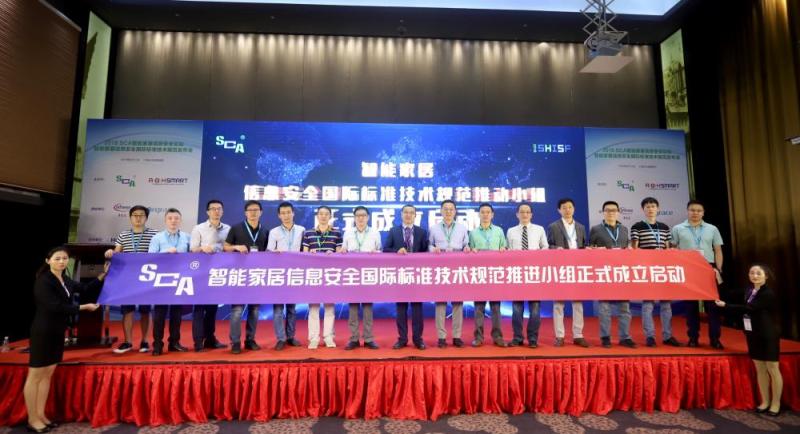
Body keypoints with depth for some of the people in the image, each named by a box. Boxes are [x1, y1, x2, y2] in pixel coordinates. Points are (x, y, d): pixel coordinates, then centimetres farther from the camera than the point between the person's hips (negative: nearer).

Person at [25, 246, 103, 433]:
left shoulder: (66, 280, 7)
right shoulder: (43, 281, -16)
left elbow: (86, 289, 14)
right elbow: (55, 307, -21)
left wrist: (103, 274, 7)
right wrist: (83, 307, -16)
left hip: (57, 332, 8)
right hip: (43, 332, -8)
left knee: (48, 374, 13)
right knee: (35, 375, 3)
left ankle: (41, 415, 23)